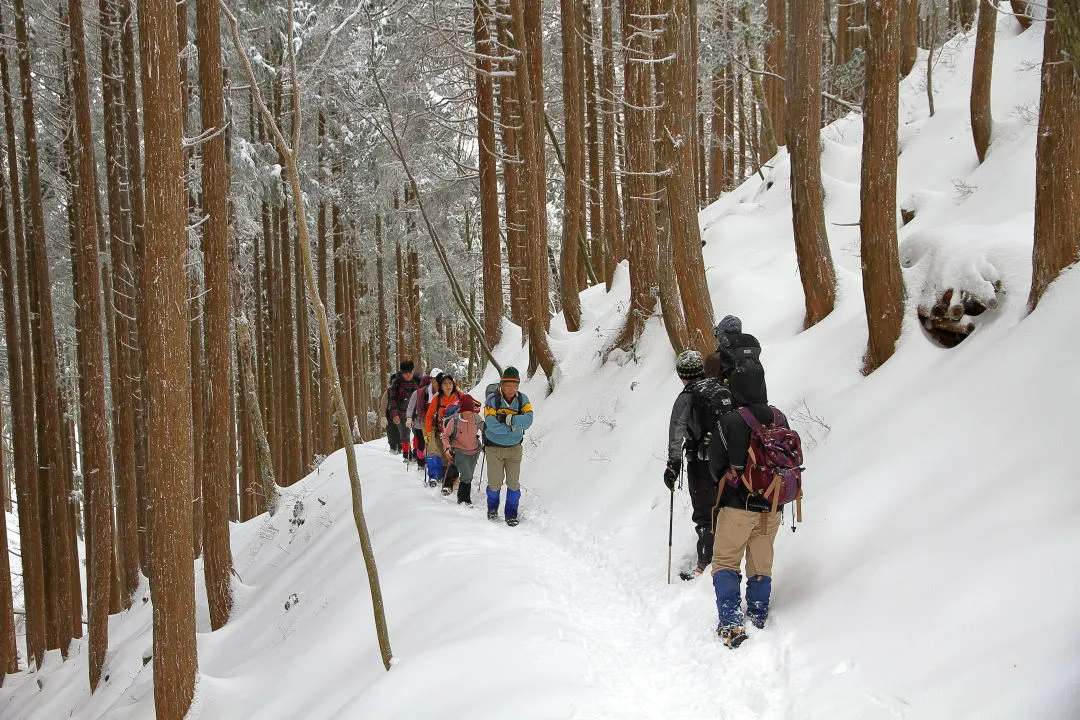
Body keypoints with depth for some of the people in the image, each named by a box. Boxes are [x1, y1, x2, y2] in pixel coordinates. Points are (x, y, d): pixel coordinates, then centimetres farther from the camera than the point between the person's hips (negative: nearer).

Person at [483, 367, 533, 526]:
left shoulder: (522, 399, -5)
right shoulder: (492, 399, -14)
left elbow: (528, 420, -20)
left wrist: (508, 419, -29)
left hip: (514, 447, 2)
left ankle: (511, 514, 15)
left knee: (513, 482, 0)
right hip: (494, 447, -2)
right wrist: (513, 427, -18)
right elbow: (491, 424, -24)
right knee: (495, 483, 2)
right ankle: (492, 508, 28)